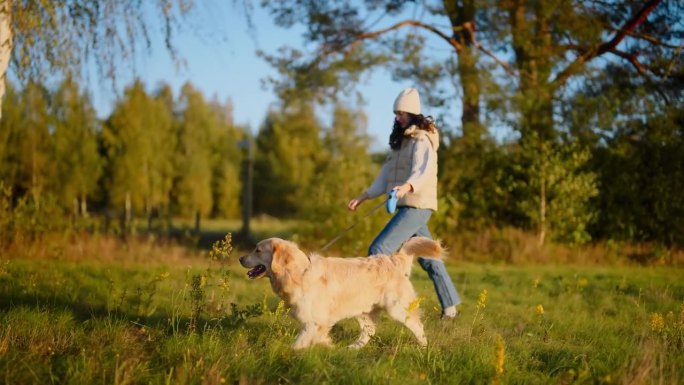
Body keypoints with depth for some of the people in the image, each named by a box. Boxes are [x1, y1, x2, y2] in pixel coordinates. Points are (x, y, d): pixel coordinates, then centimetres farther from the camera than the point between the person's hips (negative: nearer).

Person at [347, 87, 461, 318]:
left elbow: (422, 171, -30)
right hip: (406, 207, 9)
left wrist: (407, 186, -49)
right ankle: (449, 307, 22)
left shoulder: (422, 141, -12)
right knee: (428, 258, 14)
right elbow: (386, 175, 21)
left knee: (378, 250, -15)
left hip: (416, 206, -9)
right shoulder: (401, 141, 17)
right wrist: (363, 197, 15)